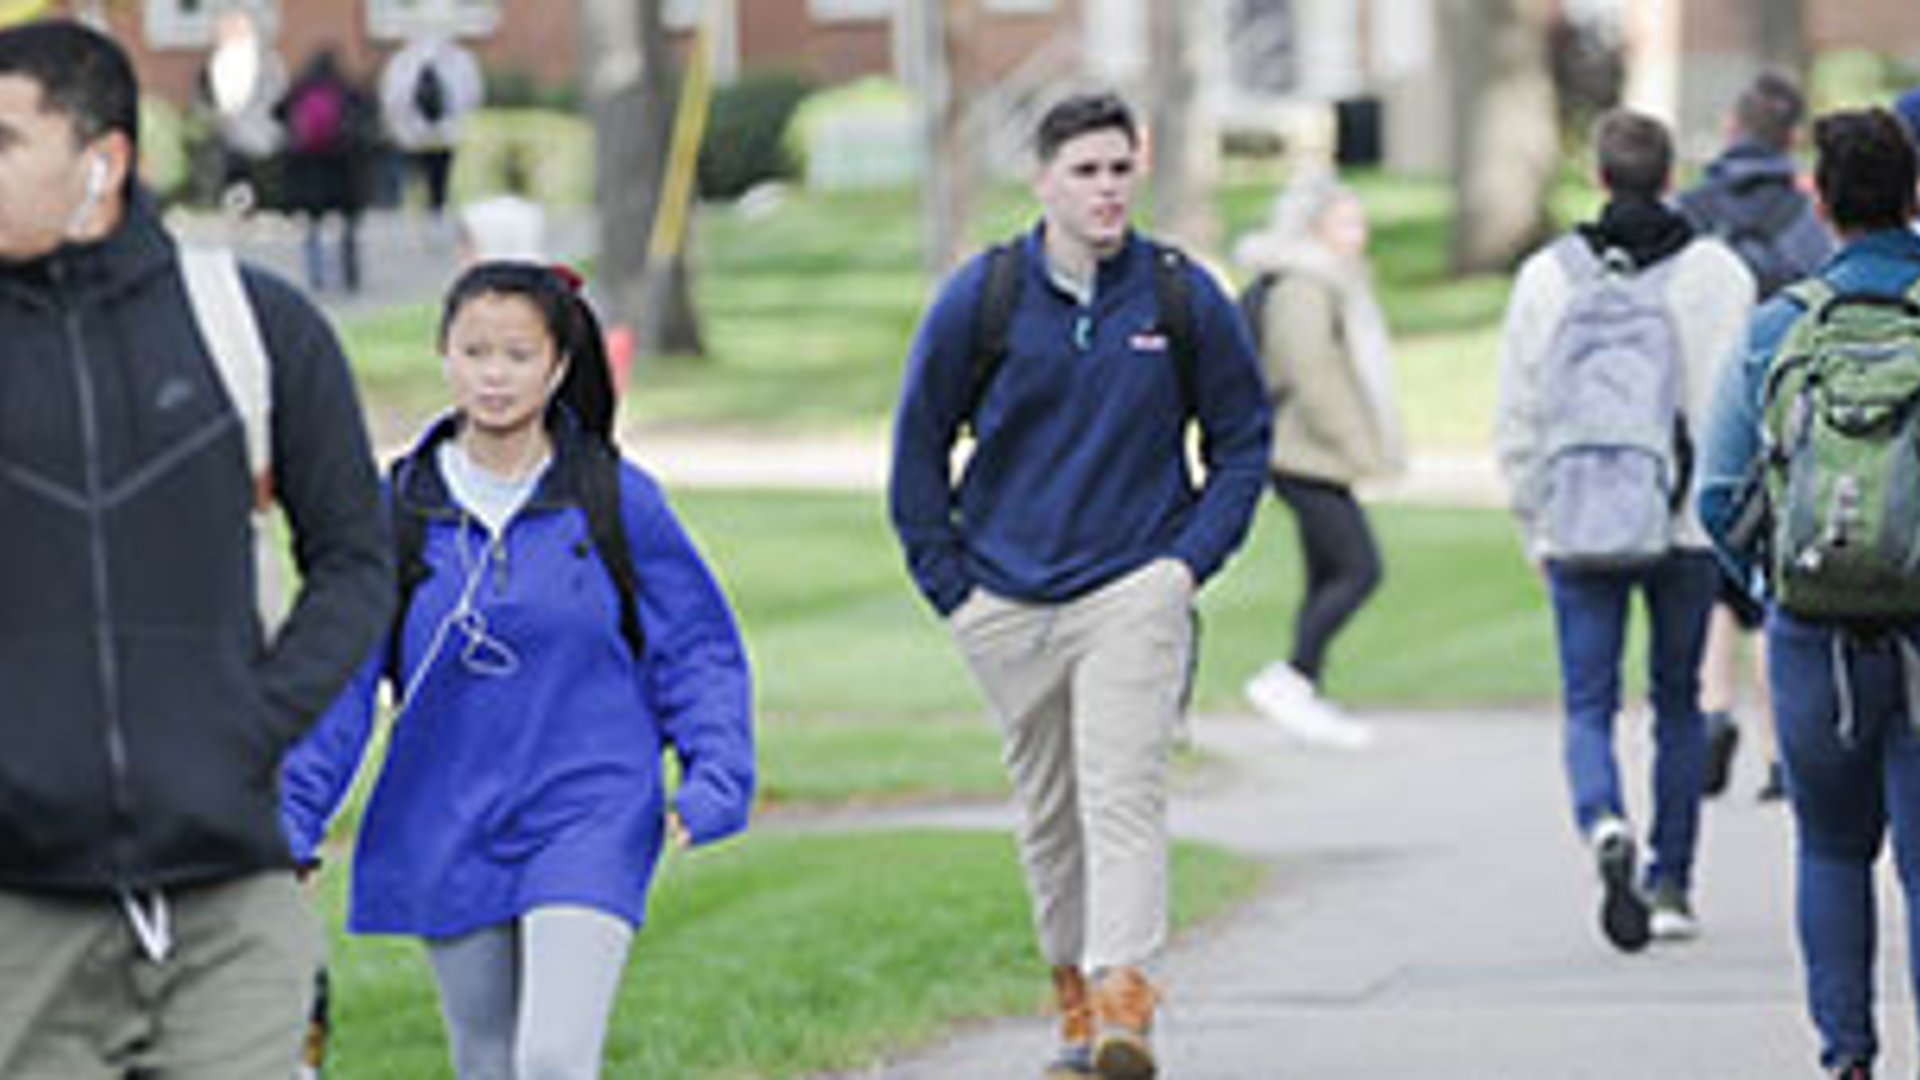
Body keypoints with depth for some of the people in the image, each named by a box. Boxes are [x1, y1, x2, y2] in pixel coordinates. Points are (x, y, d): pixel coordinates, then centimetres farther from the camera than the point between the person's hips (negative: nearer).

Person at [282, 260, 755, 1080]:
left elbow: (696, 646, 5)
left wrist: (714, 780, -9)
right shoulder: (400, 507, 1)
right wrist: (292, 826, -2)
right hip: (449, 839, 3)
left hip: (589, 817, -3)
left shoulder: (617, 501, -2)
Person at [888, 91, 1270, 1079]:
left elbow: (1242, 440, 10)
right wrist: (948, 581, 2)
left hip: (1135, 591, -2)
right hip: (1009, 603, 2)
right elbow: (919, 444, 8)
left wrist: (1193, 558, -2)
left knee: (1124, 793, -17)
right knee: (1046, 814, 11)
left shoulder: (1184, 300, -1)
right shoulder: (980, 300, -2)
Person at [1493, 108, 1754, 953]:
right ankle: (1670, 885, 17)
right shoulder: (1718, 273, -3)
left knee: (1588, 703, 3)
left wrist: (1535, 526, 14)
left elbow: (1516, 422, 4)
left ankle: (1605, 826, -26)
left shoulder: (1547, 276, 1)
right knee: (1678, 702, 14)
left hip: (1577, 529, 0)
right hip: (1686, 530, 0)